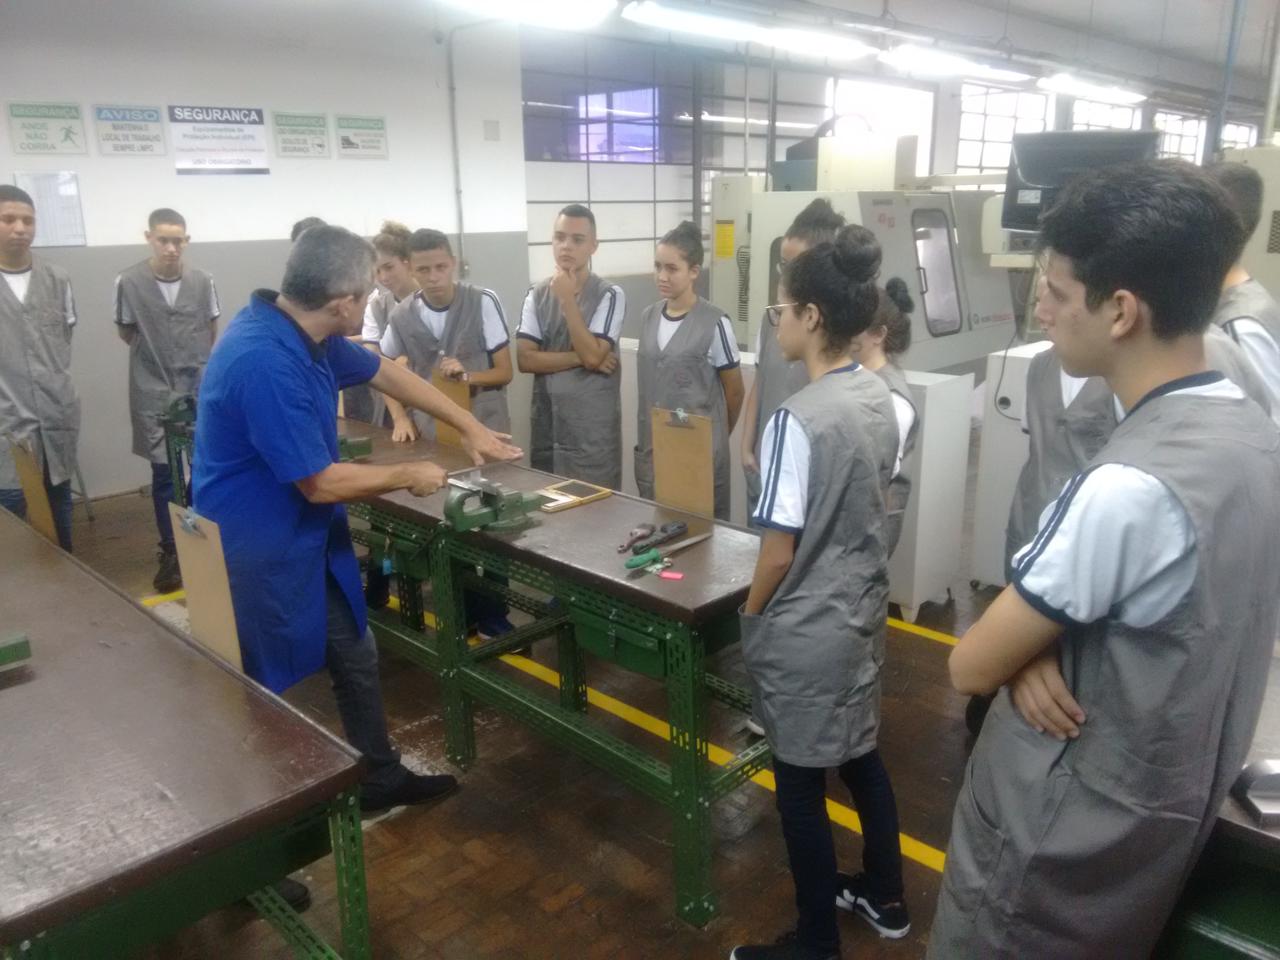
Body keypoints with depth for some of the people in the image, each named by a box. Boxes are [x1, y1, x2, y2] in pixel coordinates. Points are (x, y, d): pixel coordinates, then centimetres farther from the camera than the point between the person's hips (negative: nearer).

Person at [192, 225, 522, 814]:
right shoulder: (265, 363, -32)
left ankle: (380, 778, 33)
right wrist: (409, 476, -11)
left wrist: (470, 427, 17)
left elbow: (388, 373, 13)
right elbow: (320, 482, -27)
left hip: (308, 538, 9)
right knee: (267, 689, 9)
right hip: (258, 552, -9)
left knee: (356, 657, 17)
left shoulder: (306, 332, -2)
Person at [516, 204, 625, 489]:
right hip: (545, 425, 4)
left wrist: (568, 298, -17)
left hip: (593, 430, -4)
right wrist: (579, 358, -12)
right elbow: (525, 359, -3)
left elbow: (592, 355, -18)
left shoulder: (609, 295, -7)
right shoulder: (537, 294, 5)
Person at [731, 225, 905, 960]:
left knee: (801, 781, 9)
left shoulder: (799, 420, -25)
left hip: (805, 630, -8)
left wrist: (751, 613, -3)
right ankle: (884, 896, 44)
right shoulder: (881, 399, -1)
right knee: (861, 754, 24)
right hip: (864, 609, 8)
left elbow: (781, 548, -20)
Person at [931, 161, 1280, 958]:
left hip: (1062, 835, -8)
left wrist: (1024, 650, -2)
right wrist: (1037, 646, -13)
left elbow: (972, 665, -22)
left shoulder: (1129, 486, -32)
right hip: (1163, 810, 8)